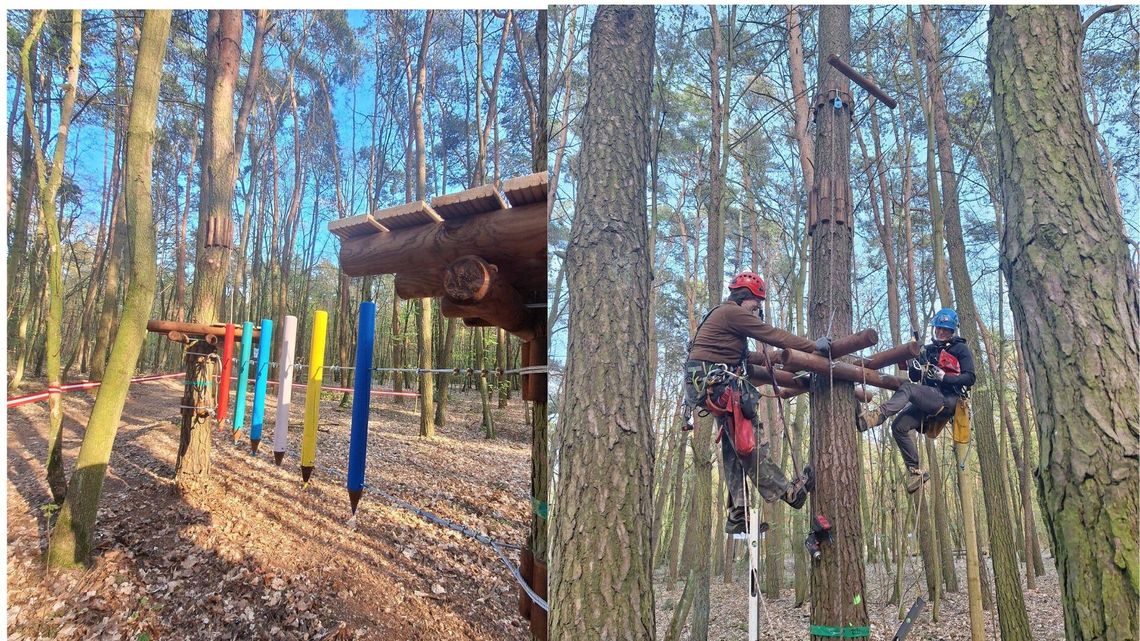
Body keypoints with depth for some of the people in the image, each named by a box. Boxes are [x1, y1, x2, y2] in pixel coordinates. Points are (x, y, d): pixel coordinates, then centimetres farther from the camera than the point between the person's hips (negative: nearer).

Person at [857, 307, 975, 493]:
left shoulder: (961, 349, 8)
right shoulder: (929, 349, 24)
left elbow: (970, 378, -4)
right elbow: (915, 377, 19)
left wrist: (943, 376, -17)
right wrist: (914, 368, -4)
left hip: (948, 400, -6)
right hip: (928, 401, 6)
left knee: (907, 389, -32)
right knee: (899, 426, -13)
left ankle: (877, 416, -49)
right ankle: (915, 471, -6)